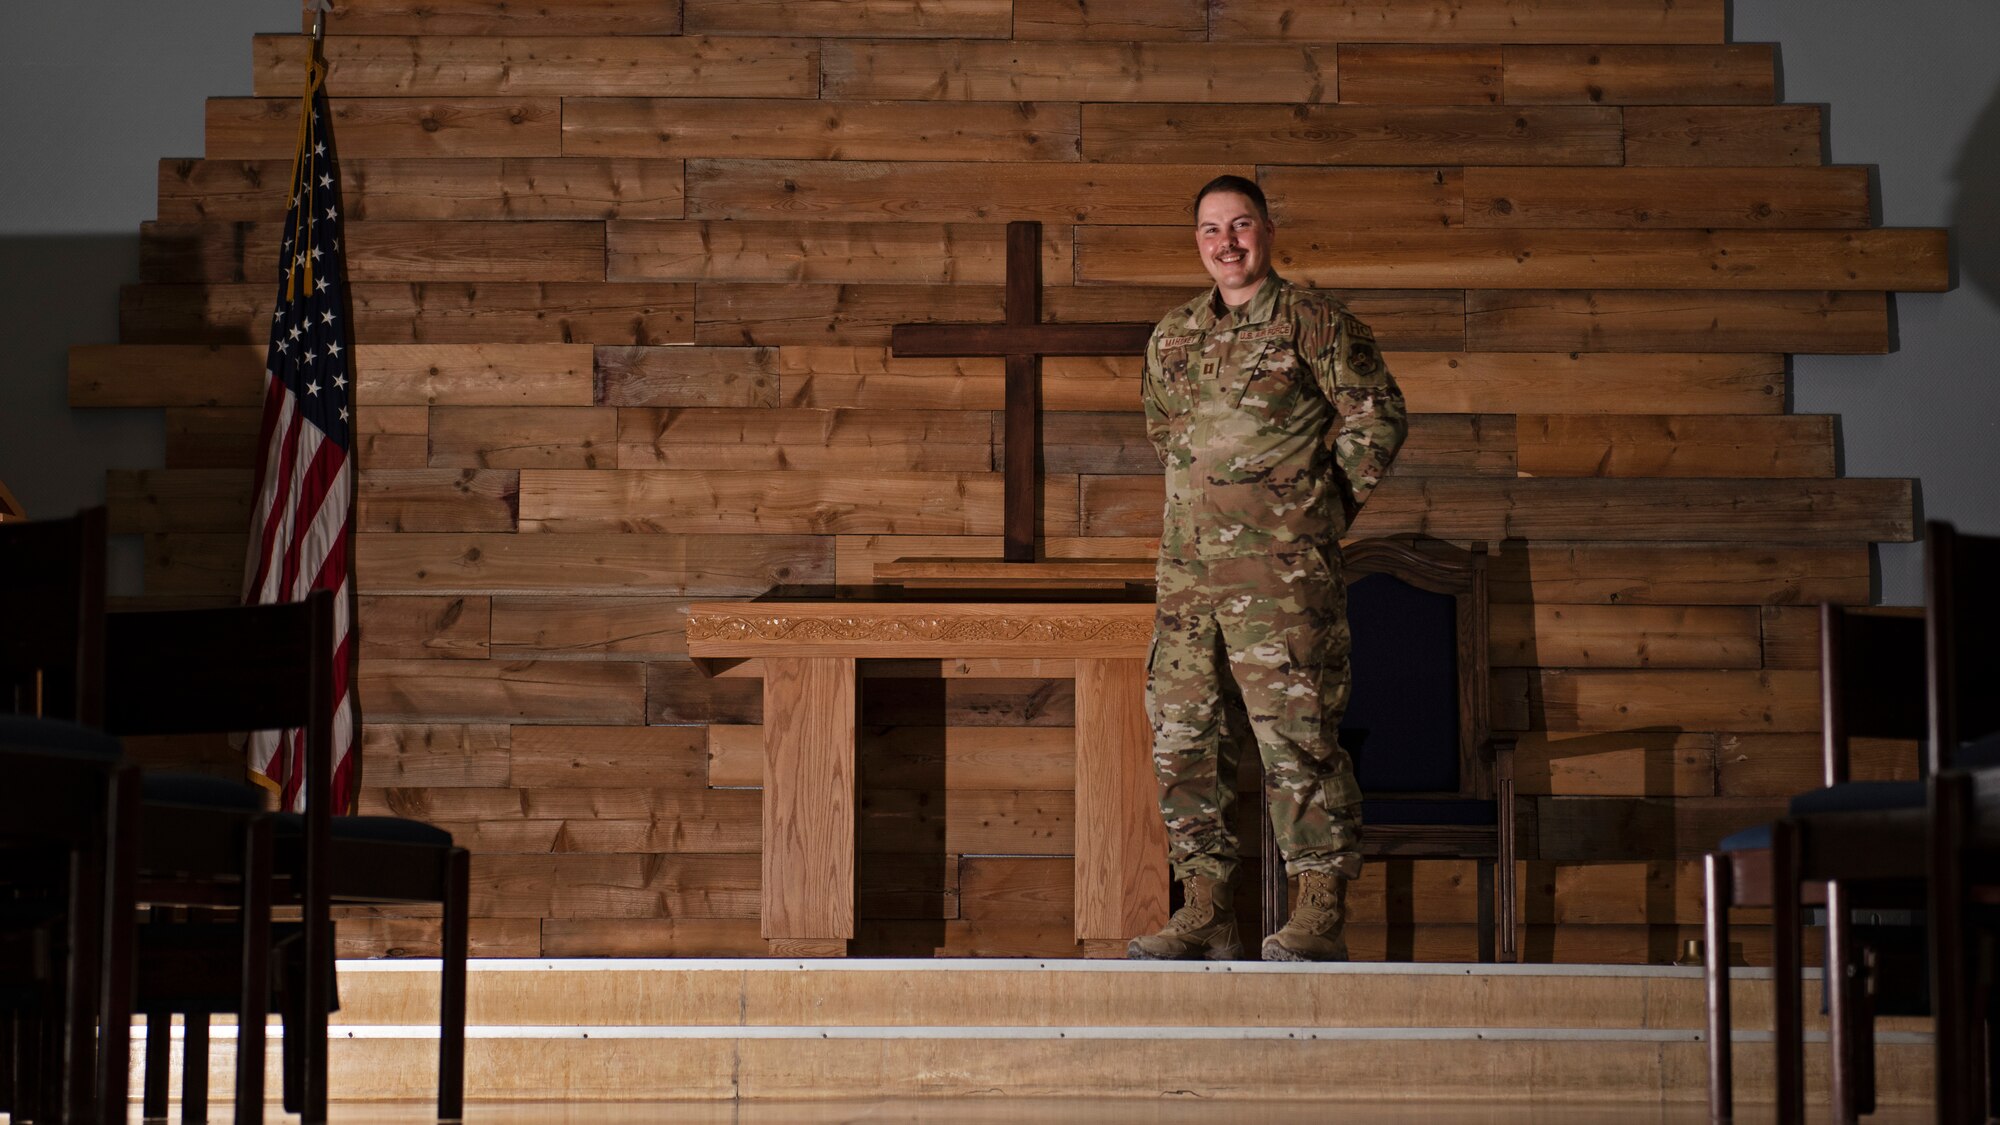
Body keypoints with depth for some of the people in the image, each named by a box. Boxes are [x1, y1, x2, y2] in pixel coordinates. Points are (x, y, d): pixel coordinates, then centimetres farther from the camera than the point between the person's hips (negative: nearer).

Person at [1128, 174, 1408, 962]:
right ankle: (1206, 913, 11)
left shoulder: (1312, 322, -1)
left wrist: (1327, 507, 1)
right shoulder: (1173, 337, 16)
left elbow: (1378, 414, 0)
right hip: (1188, 571, 6)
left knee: (1296, 735, -8)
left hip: (1282, 571, -6)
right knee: (1182, 734, 5)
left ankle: (1321, 916, -5)